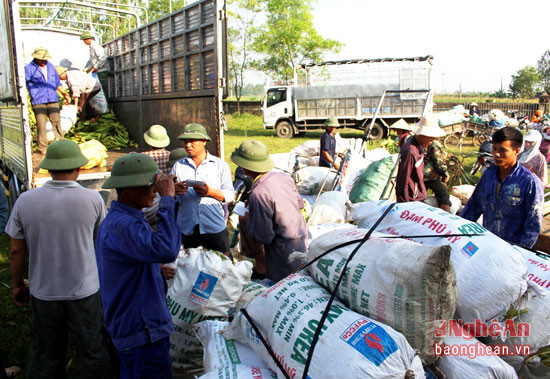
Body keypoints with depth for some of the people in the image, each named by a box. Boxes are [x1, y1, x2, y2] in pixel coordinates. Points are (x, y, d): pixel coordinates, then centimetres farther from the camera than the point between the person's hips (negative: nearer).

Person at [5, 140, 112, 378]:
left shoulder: (25, 201, -11)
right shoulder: (93, 199, -15)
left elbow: (15, 251, -3)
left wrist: (18, 284, 12)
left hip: (43, 293, 2)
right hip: (84, 291, -2)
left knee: (45, 357, 20)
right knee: (92, 352, 14)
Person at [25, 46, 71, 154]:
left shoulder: (51, 67, 17)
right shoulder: (29, 68, 2)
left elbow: (57, 83, 26)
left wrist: (65, 94, 25)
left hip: (53, 100, 4)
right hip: (38, 102, -4)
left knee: (57, 122, 1)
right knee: (41, 125, -5)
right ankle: (43, 148, 4)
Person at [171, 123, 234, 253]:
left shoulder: (220, 165, 5)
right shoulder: (178, 166, 10)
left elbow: (230, 195, 1)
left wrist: (210, 192, -17)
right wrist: (174, 191, -15)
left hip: (215, 227, -1)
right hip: (187, 229, 2)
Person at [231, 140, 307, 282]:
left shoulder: (258, 195, -27)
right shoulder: (283, 177, -5)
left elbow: (264, 237, -23)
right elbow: (300, 204, 11)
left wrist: (248, 222, -4)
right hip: (302, 241, 8)